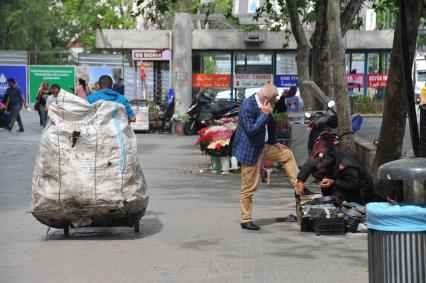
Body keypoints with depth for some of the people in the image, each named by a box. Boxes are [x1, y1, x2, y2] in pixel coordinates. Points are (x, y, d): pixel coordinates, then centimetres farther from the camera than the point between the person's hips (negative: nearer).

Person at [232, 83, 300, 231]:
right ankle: (245, 220, 10)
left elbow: (269, 124, 17)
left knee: (287, 154, 14)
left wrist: (274, 142, 15)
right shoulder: (247, 107, -26)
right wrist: (264, 114, -29)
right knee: (249, 186, -1)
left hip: (262, 146, 9)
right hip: (250, 150, -9)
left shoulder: (264, 104, 2)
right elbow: (251, 130, -31)